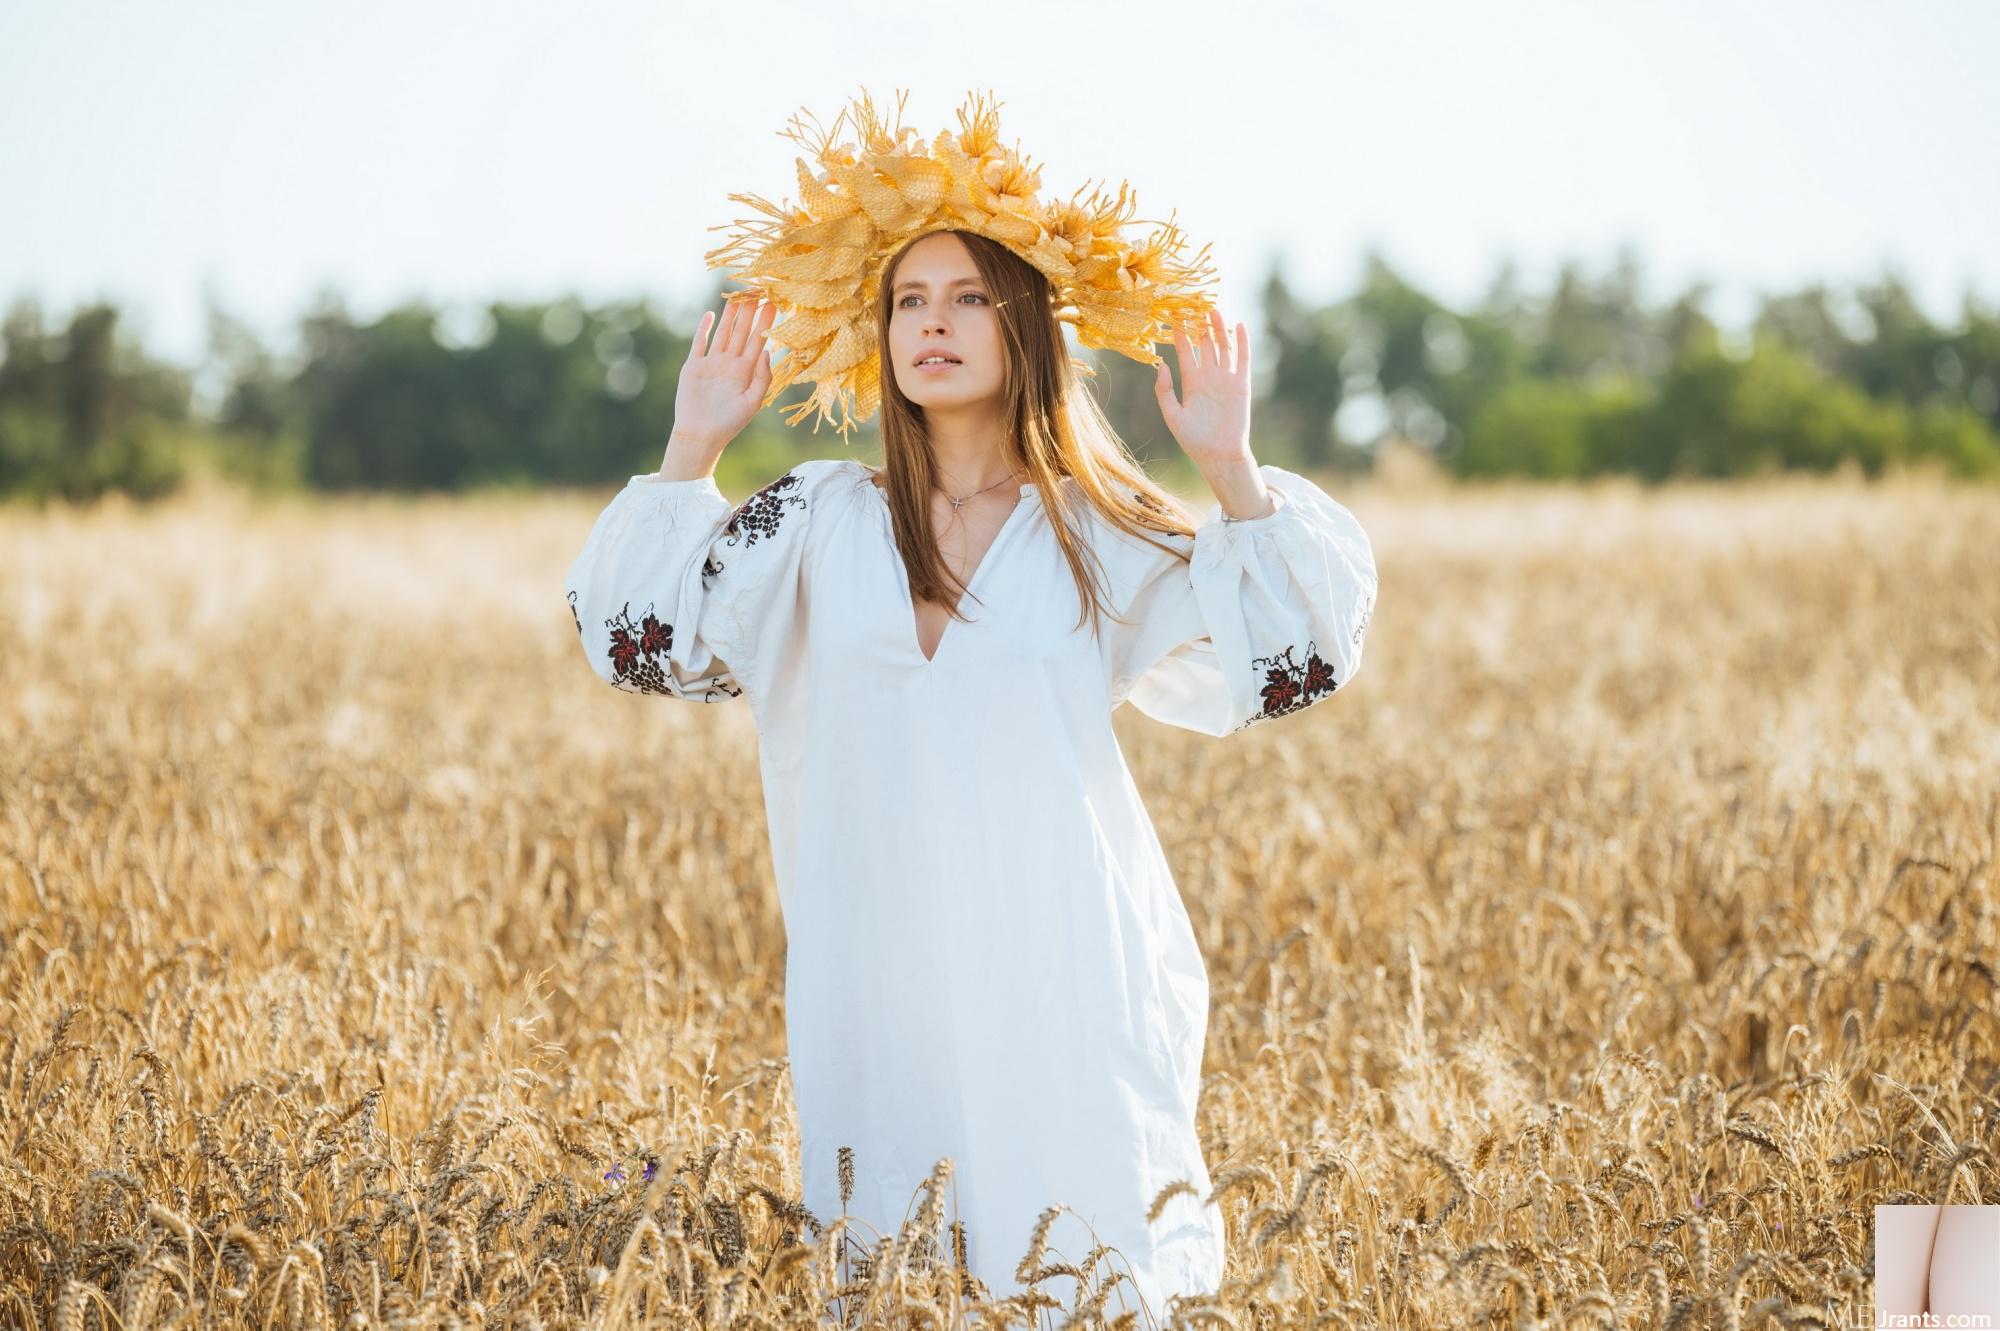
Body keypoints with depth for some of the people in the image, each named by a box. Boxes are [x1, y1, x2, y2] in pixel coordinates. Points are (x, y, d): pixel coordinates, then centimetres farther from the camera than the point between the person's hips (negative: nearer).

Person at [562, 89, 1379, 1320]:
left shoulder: (1099, 533, 3)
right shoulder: (822, 518, 7)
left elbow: (1291, 655, -2)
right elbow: (644, 636, 2)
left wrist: (1234, 468, -10)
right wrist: (694, 448, -2)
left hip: (1061, 979, -1)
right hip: (884, 980, 1)